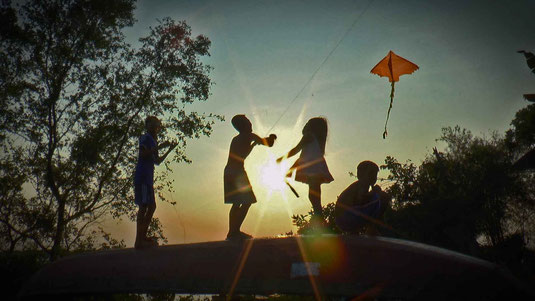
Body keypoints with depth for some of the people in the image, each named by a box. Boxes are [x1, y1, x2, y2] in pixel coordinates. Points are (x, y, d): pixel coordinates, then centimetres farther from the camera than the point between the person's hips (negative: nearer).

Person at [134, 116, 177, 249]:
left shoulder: (153, 141, 23)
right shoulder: (145, 138, -4)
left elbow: (157, 162, 29)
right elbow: (143, 154, -21)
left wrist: (169, 150, 26)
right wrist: (159, 147, -19)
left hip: (147, 179, 10)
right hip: (142, 177, -10)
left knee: (151, 206, 12)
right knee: (144, 206, -13)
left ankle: (143, 237, 16)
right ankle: (138, 241, -15)